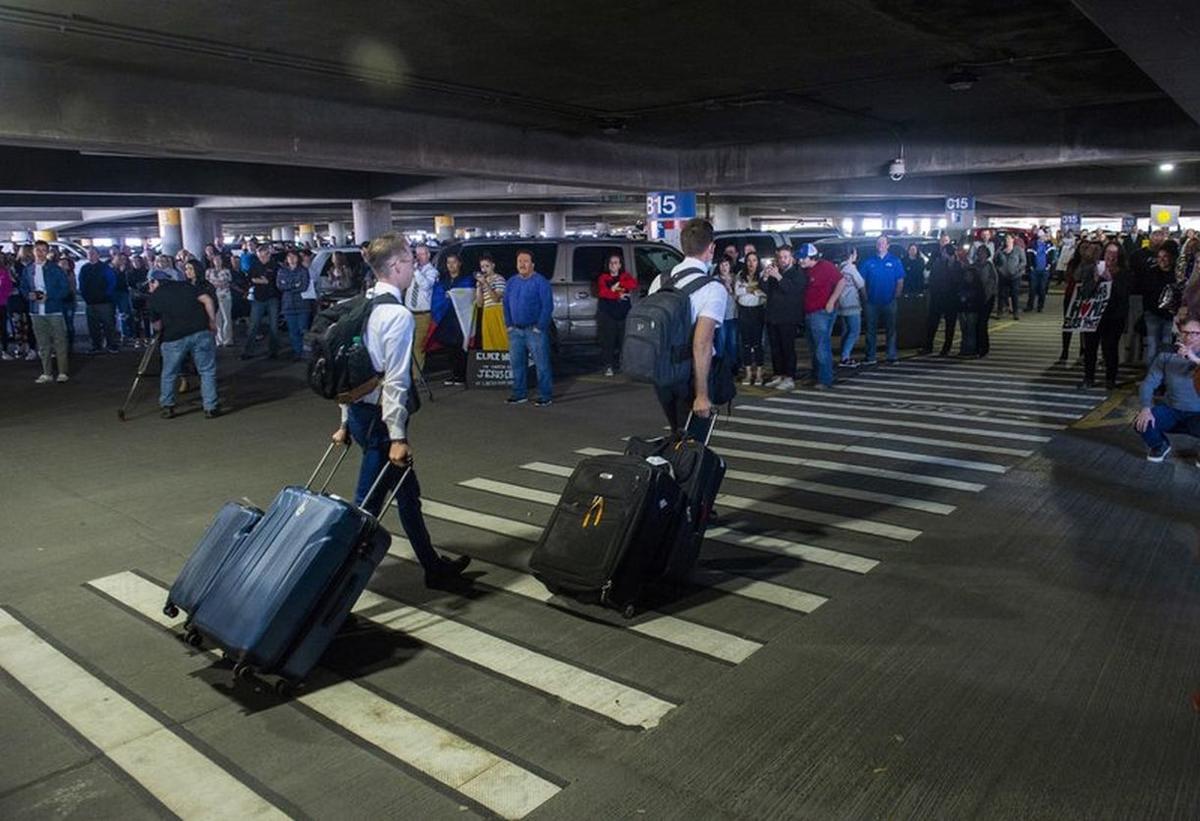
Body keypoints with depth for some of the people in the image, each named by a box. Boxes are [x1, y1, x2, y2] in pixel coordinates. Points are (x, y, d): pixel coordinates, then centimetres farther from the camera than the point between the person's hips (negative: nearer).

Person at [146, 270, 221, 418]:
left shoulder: (152, 299, 12)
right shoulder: (185, 286, 14)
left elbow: (159, 325, 16)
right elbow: (207, 300, 4)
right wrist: (212, 321, 9)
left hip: (174, 338, 0)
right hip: (201, 332, 1)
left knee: (169, 374, 19)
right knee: (208, 372, 10)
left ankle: (166, 407, 28)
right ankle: (211, 408, 9)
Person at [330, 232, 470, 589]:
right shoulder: (398, 314, -17)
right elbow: (395, 381, -22)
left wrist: (347, 422, 18)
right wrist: (397, 436, -19)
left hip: (359, 411, 9)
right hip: (379, 417, -9)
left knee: (406, 492, 18)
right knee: (368, 504, 1)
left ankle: (433, 566, 29)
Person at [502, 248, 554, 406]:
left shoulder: (540, 282, -6)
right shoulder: (512, 282, 14)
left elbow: (547, 306, -11)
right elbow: (506, 304, 17)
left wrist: (540, 327, -15)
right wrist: (508, 324, 7)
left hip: (534, 330, -6)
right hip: (515, 330, 6)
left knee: (541, 364, -6)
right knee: (517, 363, 10)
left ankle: (546, 396, -2)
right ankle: (520, 394, 20)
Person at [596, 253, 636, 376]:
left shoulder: (626, 276, 16)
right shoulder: (603, 278, 11)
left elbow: (634, 284, -6)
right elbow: (602, 292, -8)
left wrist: (618, 285, -13)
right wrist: (618, 295, -12)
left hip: (624, 314, 2)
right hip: (607, 314, -1)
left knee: (623, 339, -5)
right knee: (608, 340, -10)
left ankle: (623, 365, 5)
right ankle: (608, 366, -8)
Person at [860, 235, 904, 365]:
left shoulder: (894, 261, 3)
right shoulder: (869, 262, 6)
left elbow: (900, 281, 2)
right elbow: (862, 280, 6)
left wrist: (896, 295, -6)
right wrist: (865, 296, -2)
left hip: (889, 302, -1)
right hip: (872, 302, 1)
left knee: (891, 329, 2)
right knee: (871, 330, 5)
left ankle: (892, 356, 7)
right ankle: (870, 357, 11)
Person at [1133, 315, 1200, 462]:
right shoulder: (1166, 356, -3)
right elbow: (1149, 383, -9)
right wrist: (1146, 408, -24)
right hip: (1171, 411, 2)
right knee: (1141, 422, -26)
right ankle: (1160, 445, 12)